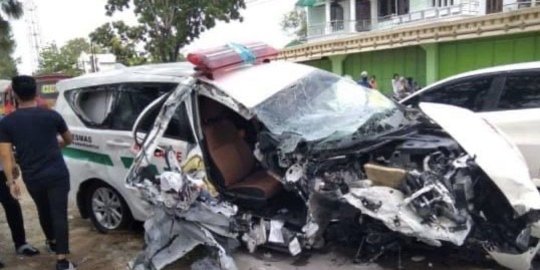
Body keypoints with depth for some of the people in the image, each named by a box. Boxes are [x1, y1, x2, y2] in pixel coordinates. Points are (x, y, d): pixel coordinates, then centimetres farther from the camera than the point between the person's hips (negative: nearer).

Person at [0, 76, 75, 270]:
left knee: (43, 211, 24)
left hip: (32, 178, 2)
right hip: (57, 174, -2)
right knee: (59, 214, -1)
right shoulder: (51, 115, -3)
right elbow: (69, 140, 13)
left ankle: (52, 242, 45)